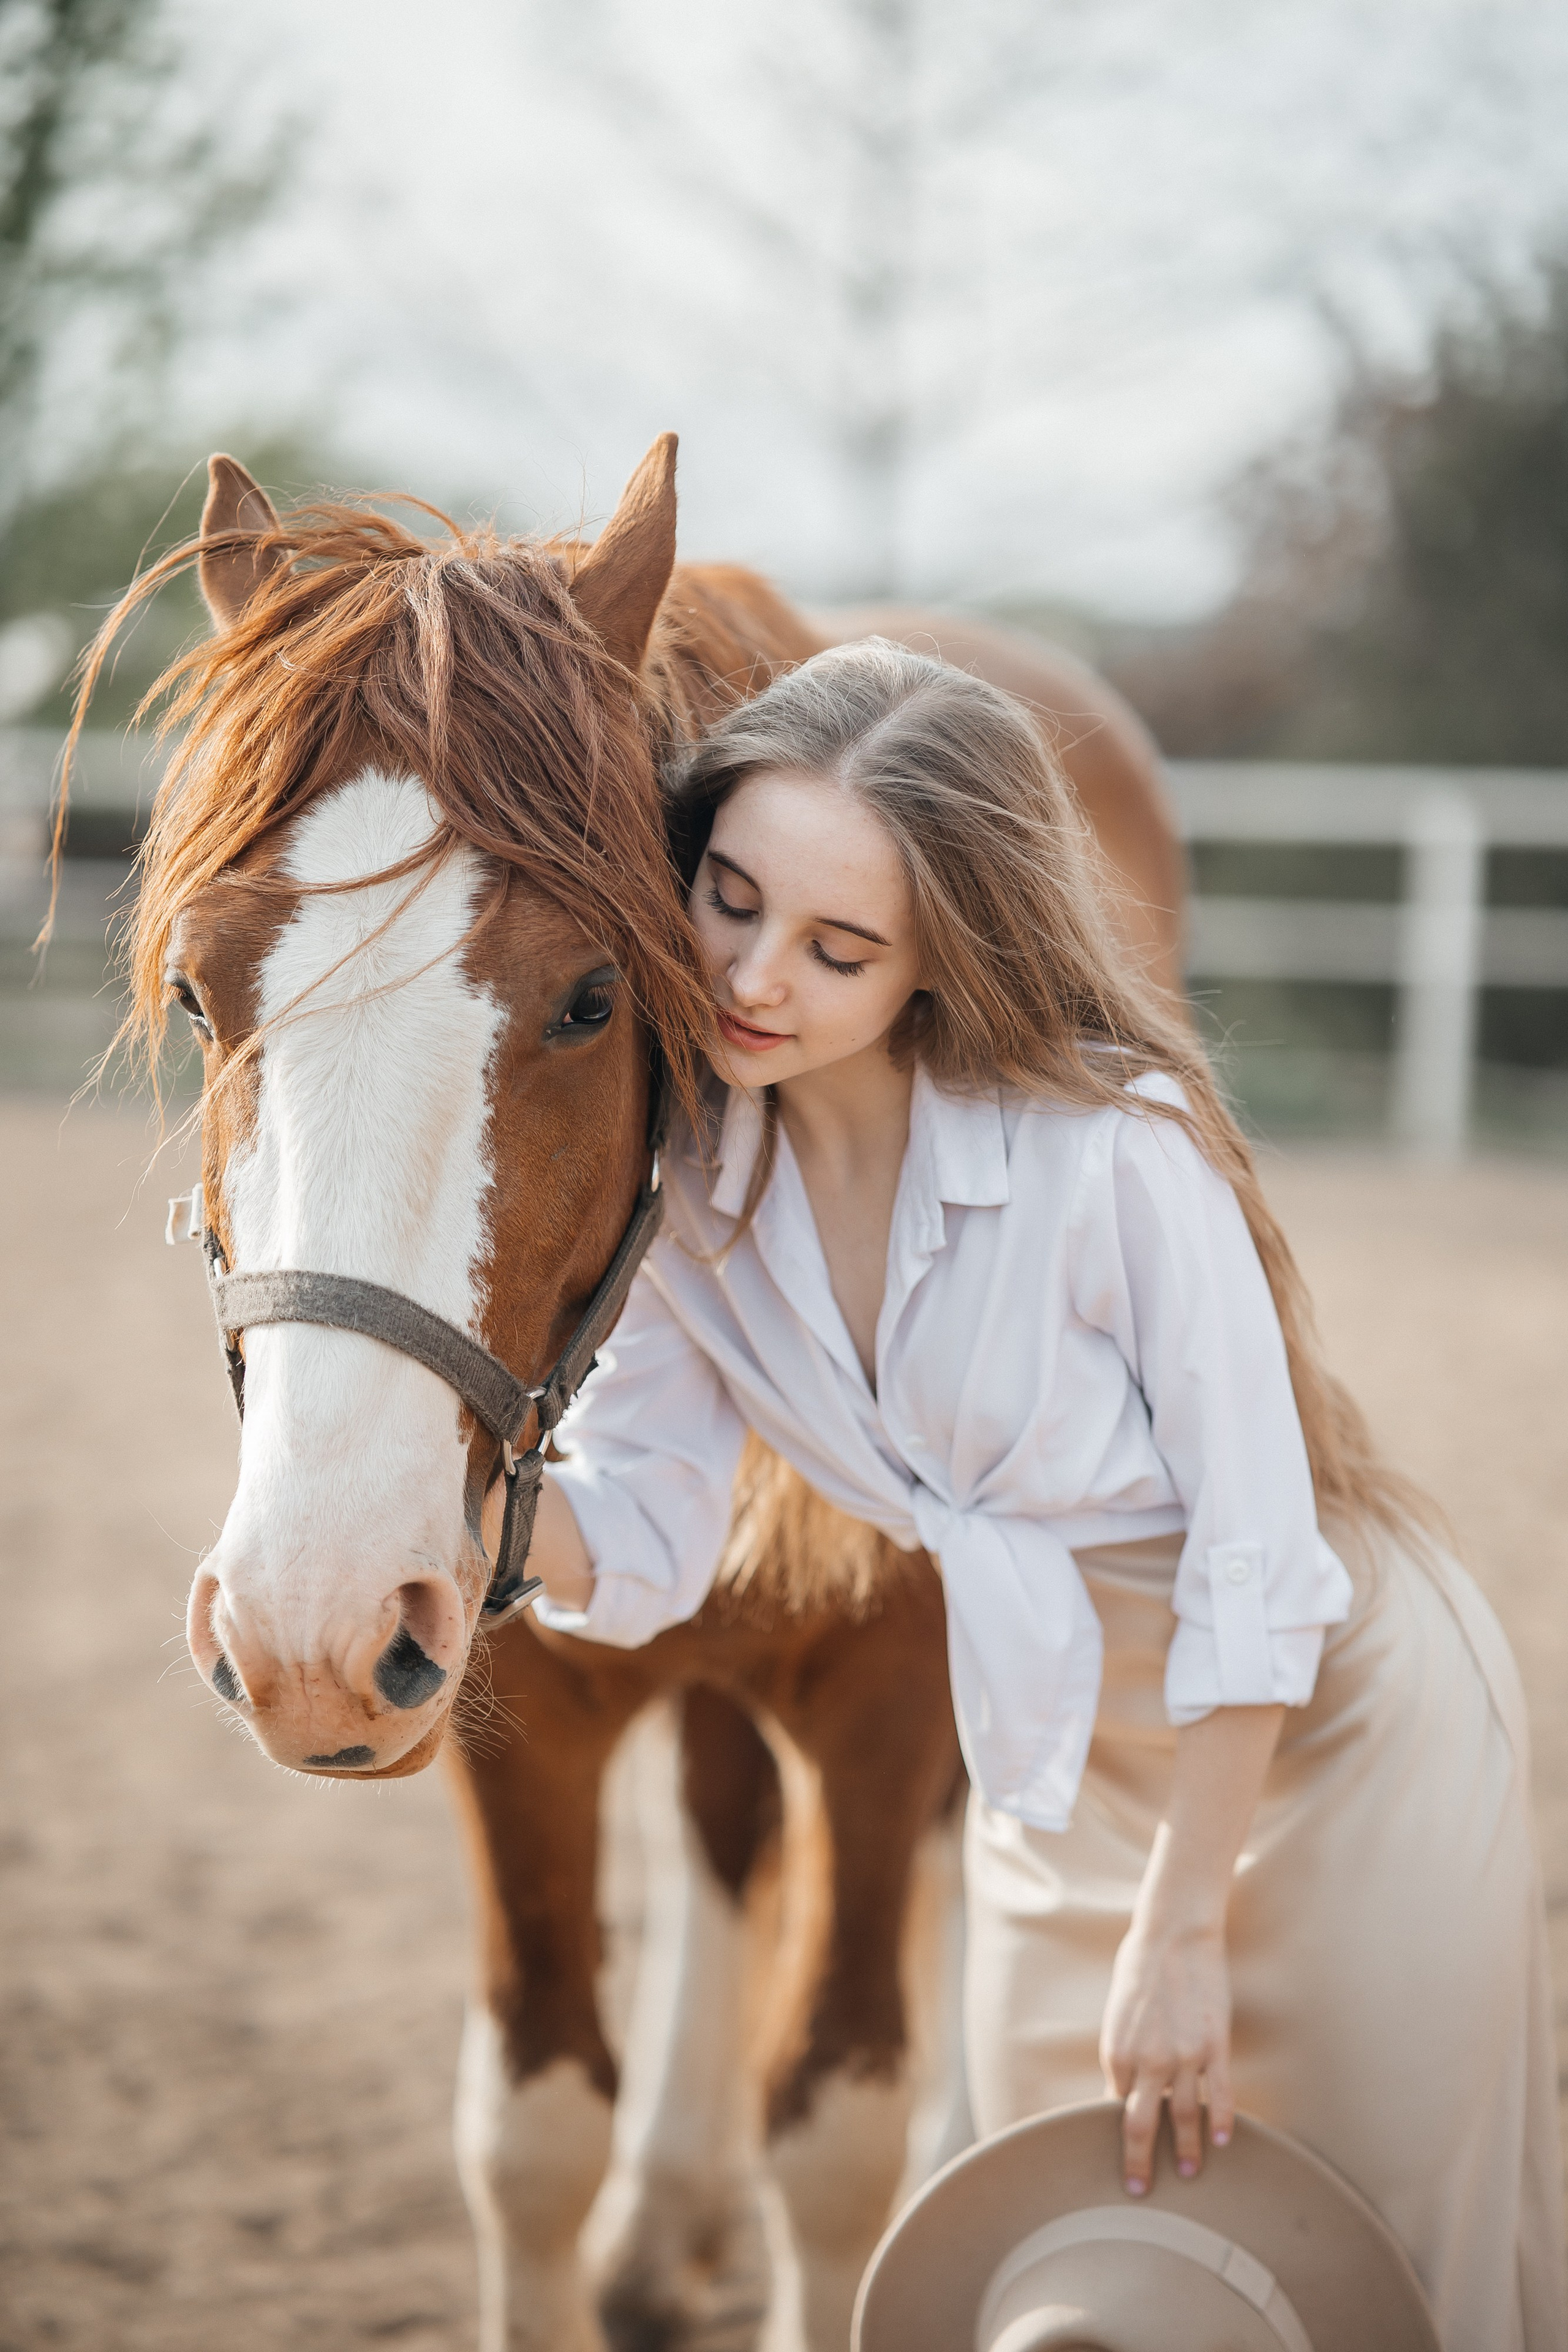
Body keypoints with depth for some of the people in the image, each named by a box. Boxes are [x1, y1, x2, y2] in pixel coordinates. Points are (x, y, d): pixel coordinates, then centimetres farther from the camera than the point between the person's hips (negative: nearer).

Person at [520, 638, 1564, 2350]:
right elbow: (643, 1548, -5)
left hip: (1328, 1718, -5)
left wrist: (1183, 1931, -17)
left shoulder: (1115, 1146, -28)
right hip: (1060, 1768, 6)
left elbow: (1259, 1565, -22)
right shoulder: (687, 1178, -11)